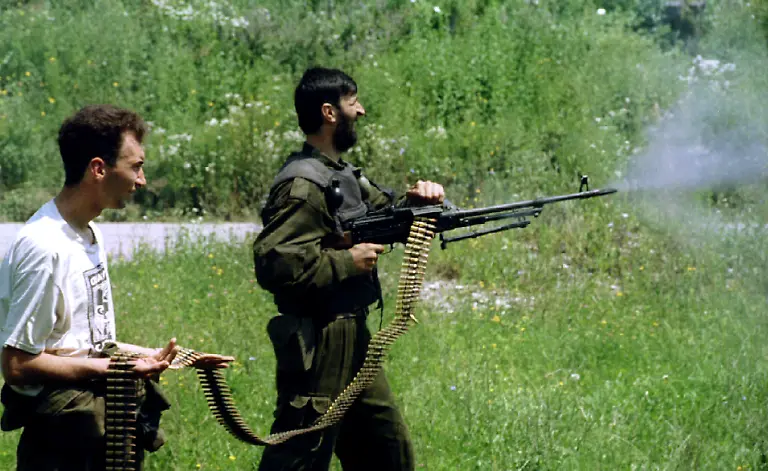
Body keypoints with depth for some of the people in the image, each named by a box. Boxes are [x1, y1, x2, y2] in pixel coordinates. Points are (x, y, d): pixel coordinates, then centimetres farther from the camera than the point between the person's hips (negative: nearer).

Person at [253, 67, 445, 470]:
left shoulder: (344, 175, 13)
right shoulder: (302, 185, -18)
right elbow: (272, 262, -28)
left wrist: (417, 199, 2)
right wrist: (347, 262, -21)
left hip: (353, 338, 10)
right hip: (318, 348, -10)